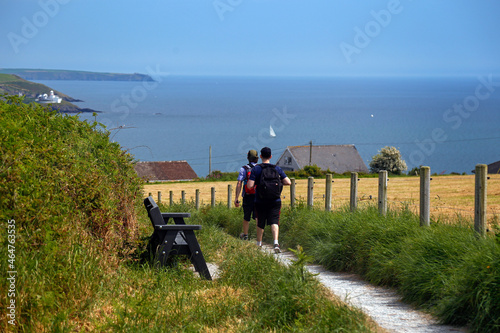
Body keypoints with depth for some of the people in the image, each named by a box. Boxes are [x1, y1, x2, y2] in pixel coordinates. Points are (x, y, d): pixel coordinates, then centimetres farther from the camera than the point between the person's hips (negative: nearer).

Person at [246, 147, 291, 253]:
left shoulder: (256, 169, -6)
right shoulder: (277, 169, 0)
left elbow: (250, 185, -14)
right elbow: (288, 182, -4)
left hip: (260, 201, 0)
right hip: (275, 201, 0)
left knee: (260, 223, 15)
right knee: (274, 222, -6)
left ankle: (259, 244, 31)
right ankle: (276, 242, -28)